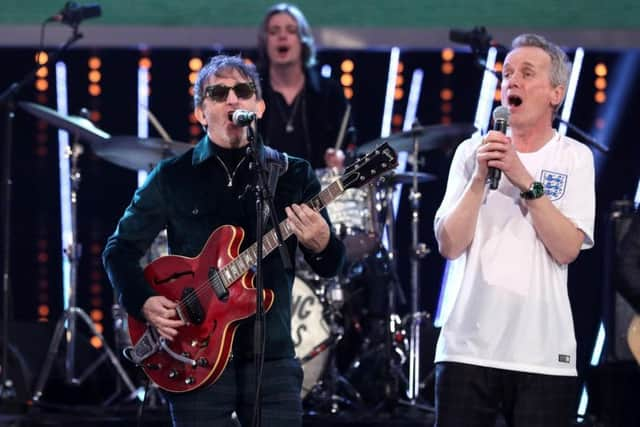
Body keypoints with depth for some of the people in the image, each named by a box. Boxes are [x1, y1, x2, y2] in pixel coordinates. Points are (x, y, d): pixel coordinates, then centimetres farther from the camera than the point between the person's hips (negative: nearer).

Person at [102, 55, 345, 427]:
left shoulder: (293, 174, 6)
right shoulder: (172, 177, 4)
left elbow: (331, 266, 5)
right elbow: (120, 248, 9)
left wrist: (320, 245, -19)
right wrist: (144, 302, -9)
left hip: (271, 358, 1)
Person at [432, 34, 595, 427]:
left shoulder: (574, 158, 3)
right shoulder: (472, 151, 6)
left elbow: (567, 249, -9)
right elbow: (449, 245, -2)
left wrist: (526, 180, -16)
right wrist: (481, 176, -12)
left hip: (543, 353, -1)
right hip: (468, 346, 1)